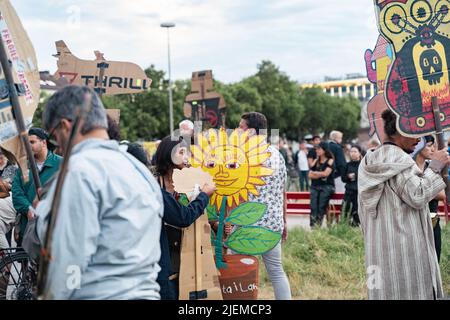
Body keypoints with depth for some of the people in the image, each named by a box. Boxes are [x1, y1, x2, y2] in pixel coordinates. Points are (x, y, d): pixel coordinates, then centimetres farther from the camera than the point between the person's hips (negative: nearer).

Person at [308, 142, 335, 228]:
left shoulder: (330, 161, 5)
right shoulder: (316, 161, 20)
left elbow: (326, 173, -7)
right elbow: (310, 175, 12)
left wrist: (315, 173, 7)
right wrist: (321, 174, -2)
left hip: (327, 186, -4)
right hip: (315, 186, 4)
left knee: (321, 207, -21)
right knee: (313, 206, -18)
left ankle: (318, 226, -25)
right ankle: (312, 226, -24)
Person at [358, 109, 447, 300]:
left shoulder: (370, 161, 12)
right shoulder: (400, 160, -14)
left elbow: (363, 209, 15)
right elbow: (417, 197, -18)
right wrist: (434, 167, -10)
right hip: (405, 246, -8)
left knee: (386, 290, 10)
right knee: (409, 291, -2)